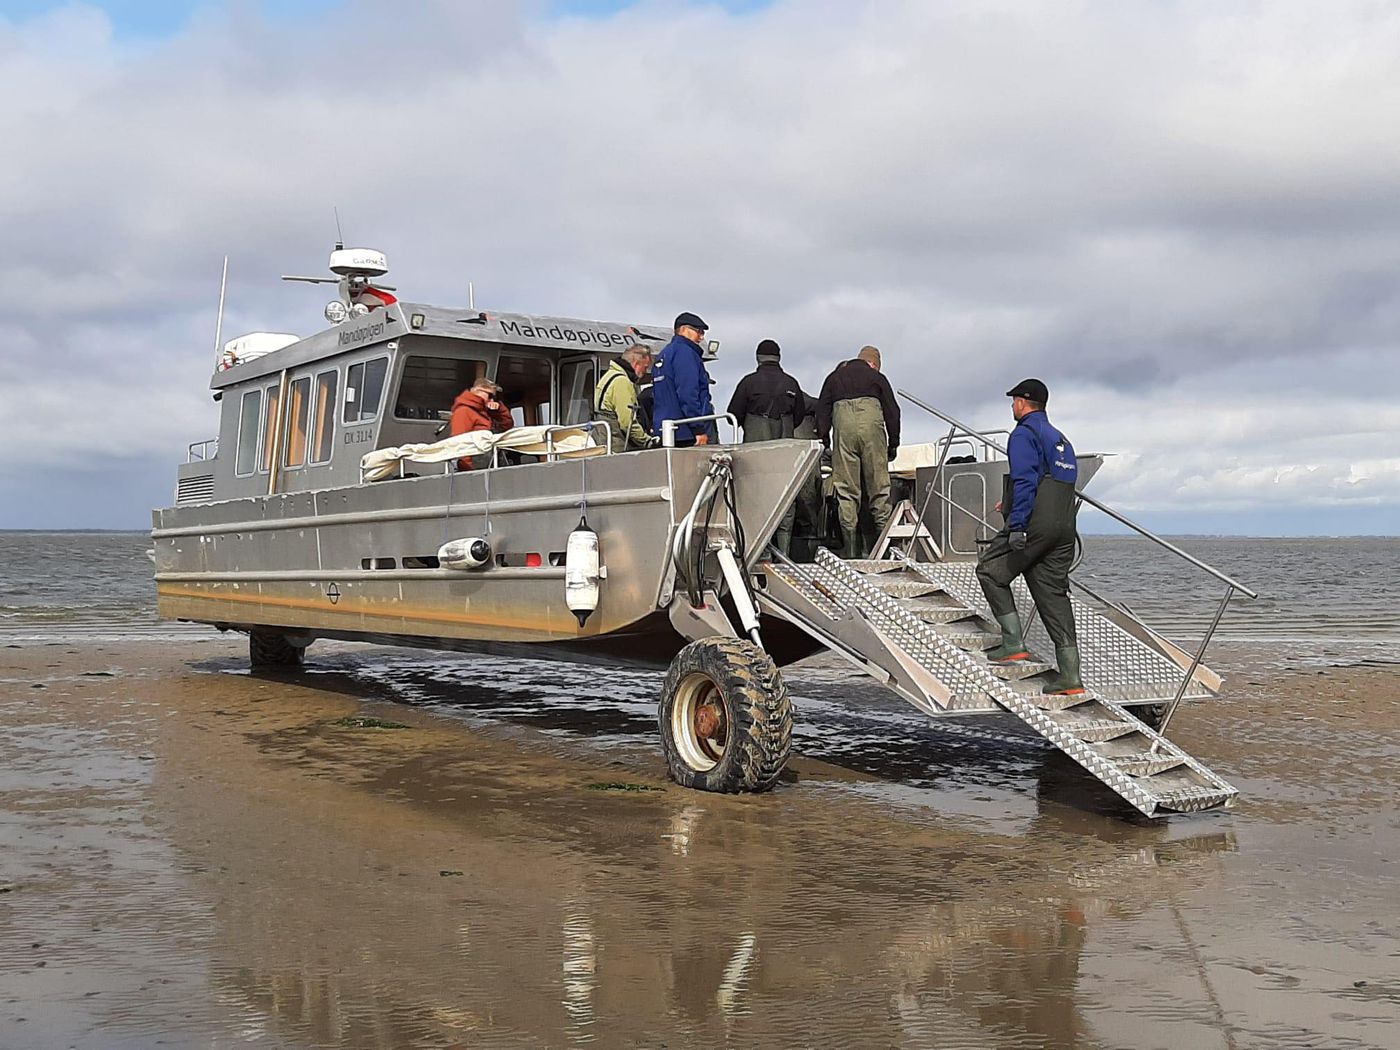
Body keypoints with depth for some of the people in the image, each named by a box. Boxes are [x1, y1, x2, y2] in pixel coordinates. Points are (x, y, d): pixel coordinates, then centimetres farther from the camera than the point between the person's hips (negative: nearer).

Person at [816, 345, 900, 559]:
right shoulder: (876, 377, 18)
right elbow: (892, 411, 13)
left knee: (846, 488, -2)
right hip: (871, 426, -1)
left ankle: (850, 549, -6)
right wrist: (893, 443, 16)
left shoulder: (834, 377, 24)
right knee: (878, 484, 3)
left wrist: (824, 439, 13)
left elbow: (822, 409, 16)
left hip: (843, 425, 1)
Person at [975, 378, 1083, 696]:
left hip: (1034, 525, -8)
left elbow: (1025, 481, -17)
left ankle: (1013, 644, 1)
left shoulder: (1024, 434, -4)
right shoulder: (1060, 438, 23)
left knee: (990, 571, 8)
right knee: (1054, 592, 7)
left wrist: (1017, 526, -21)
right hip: (1064, 527, 8)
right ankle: (1070, 676, 2)